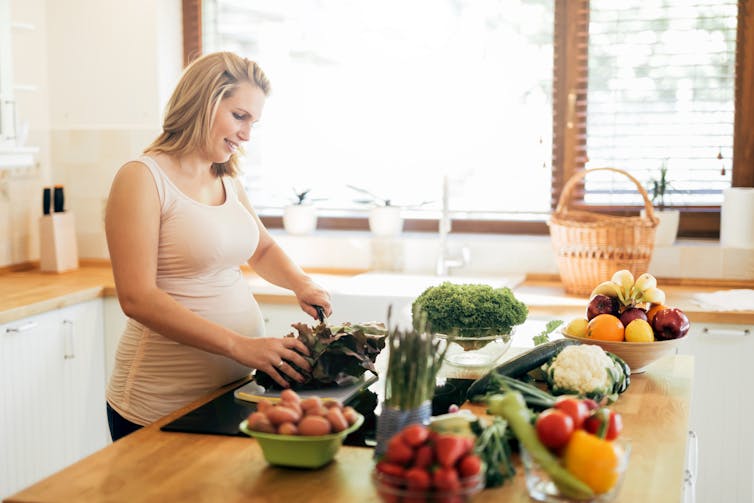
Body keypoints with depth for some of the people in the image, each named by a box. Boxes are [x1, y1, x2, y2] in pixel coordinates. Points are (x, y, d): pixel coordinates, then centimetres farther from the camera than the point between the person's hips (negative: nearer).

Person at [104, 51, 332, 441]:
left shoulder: (228, 182, 10)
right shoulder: (143, 178, -12)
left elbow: (263, 250, 26)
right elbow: (137, 298, -20)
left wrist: (302, 286, 4)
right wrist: (240, 345, -25)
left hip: (233, 387, 7)